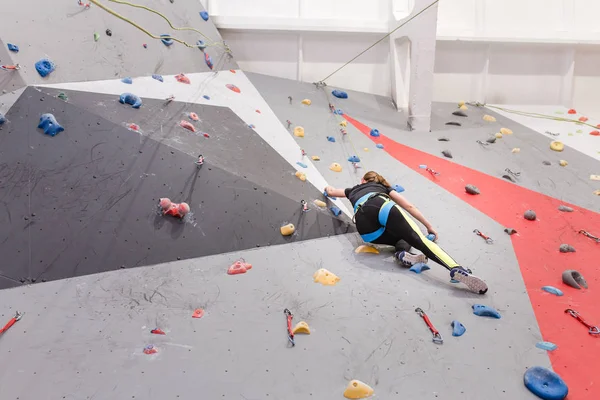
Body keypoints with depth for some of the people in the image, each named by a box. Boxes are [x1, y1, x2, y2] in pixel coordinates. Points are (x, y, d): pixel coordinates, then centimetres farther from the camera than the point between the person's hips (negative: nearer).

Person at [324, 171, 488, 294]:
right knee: (419, 239, -13)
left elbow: (331, 192, 63)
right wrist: (429, 226, 31)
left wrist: (329, 189, 87)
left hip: (364, 226, 2)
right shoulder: (383, 187, 39)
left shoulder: (353, 190, 44)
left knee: (403, 238, 22)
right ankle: (457, 269, -39)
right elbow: (409, 206, 29)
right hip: (381, 206, -2)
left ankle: (402, 253, -16)